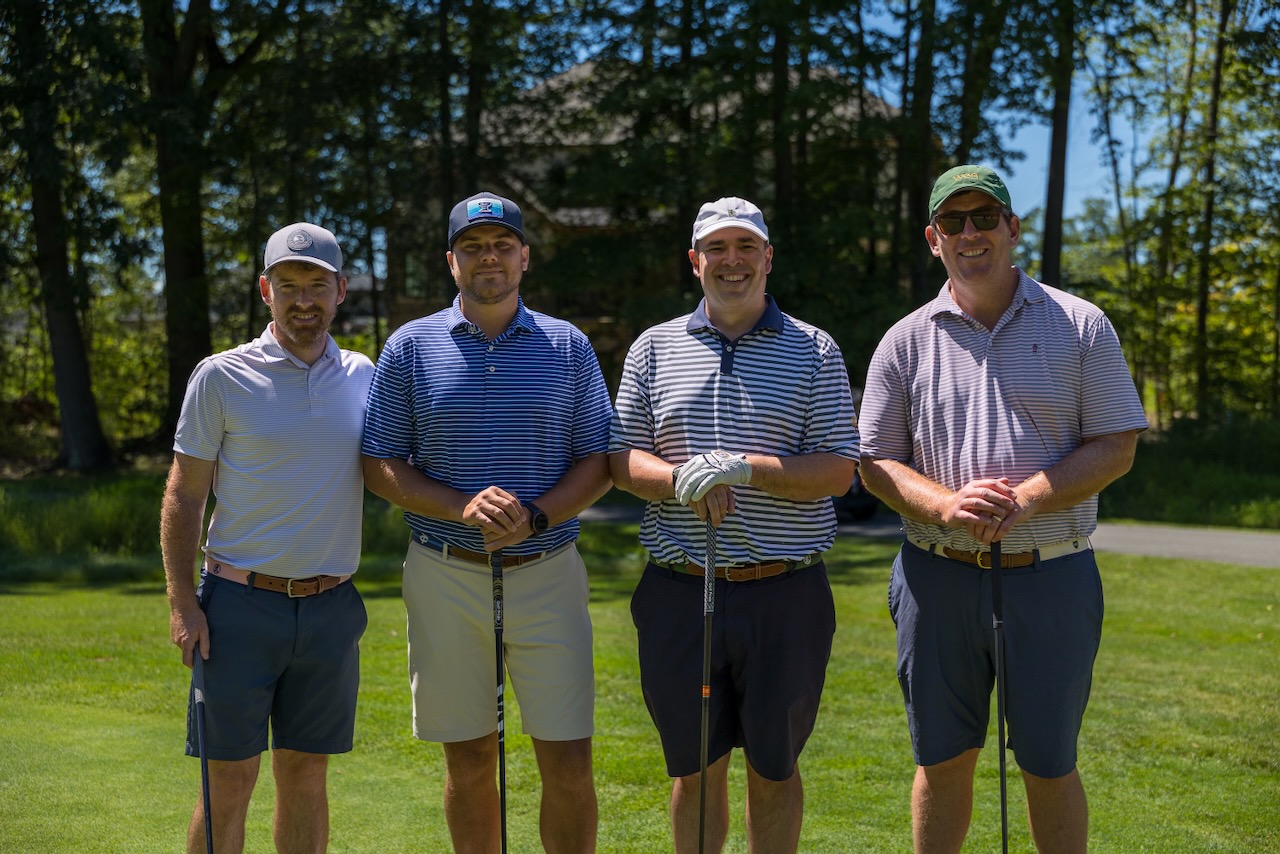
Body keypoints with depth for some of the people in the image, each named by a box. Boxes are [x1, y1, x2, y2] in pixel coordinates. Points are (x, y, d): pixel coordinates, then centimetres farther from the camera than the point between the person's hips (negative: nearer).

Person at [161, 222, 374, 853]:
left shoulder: (364, 377, 8)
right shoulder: (220, 377, -3)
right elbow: (183, 496, -1)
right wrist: (181, 602, -8)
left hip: (331, 610, 3)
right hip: (241, 605, -3)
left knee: (305, 777, 10)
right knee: (228, 784, 0)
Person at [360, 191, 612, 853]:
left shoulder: (568, 346, 6)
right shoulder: (410, 347, 4)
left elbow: (599, 463, 5)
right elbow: (379, 465, 2)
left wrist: (535, 516, -14)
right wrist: (463, 509, -15)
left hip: (547, 570, 0)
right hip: (445, 576, 0)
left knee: (569, 764, -1)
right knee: (469, 761, 9)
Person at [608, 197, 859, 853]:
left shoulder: (814, 351, 4)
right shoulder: (653, 348, 10)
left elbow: (838, 471, -4)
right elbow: (621, 460, 6)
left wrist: (746, 469, -18)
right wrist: (682, 481, -15)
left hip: (785, 595, -1)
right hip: (680, 594, 1)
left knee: (775, 767, 10)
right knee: (695, 768, 11)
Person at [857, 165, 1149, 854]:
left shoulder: (1079, 325, 2)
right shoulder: (906, 342, 5)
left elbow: (1116, 447, -2)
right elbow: (876, 461, 5)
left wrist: (1025, 499, -17)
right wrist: (946, 505, -15)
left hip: (1051, 575, -1)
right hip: (937, 578, 1)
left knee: (1049, 765, 9)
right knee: (942, 761, 11)